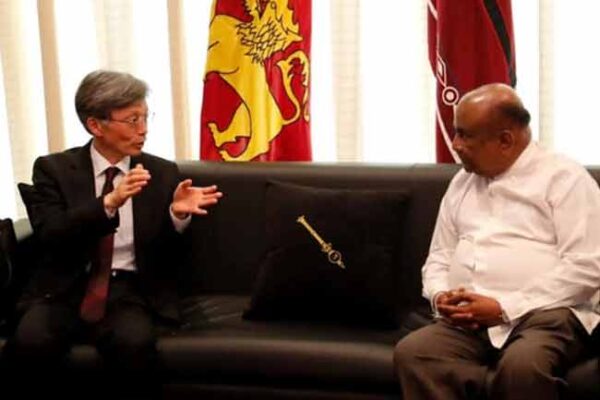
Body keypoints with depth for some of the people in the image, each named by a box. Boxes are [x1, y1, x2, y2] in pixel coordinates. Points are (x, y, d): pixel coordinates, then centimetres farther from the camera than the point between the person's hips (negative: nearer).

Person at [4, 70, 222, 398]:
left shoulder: (163, 173, 10)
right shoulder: (54, 168, 5)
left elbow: (168, 258, 8)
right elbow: (50, 235, -11)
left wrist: (177, 214, -13)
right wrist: (109, 202, -24)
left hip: (130, 290, 1)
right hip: (65, 288, 0)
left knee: (134, 343, -34)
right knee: (29, 342, -32)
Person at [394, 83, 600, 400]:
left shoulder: (563, 178, 1)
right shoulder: (462, 182, 20)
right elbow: (439, 257, 23)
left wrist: (505, 307, -14)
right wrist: (440, 296, -1)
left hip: (544, 314, -5)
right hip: (467, 321, 5)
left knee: (522, 366, -38)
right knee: (410, 352, -25)